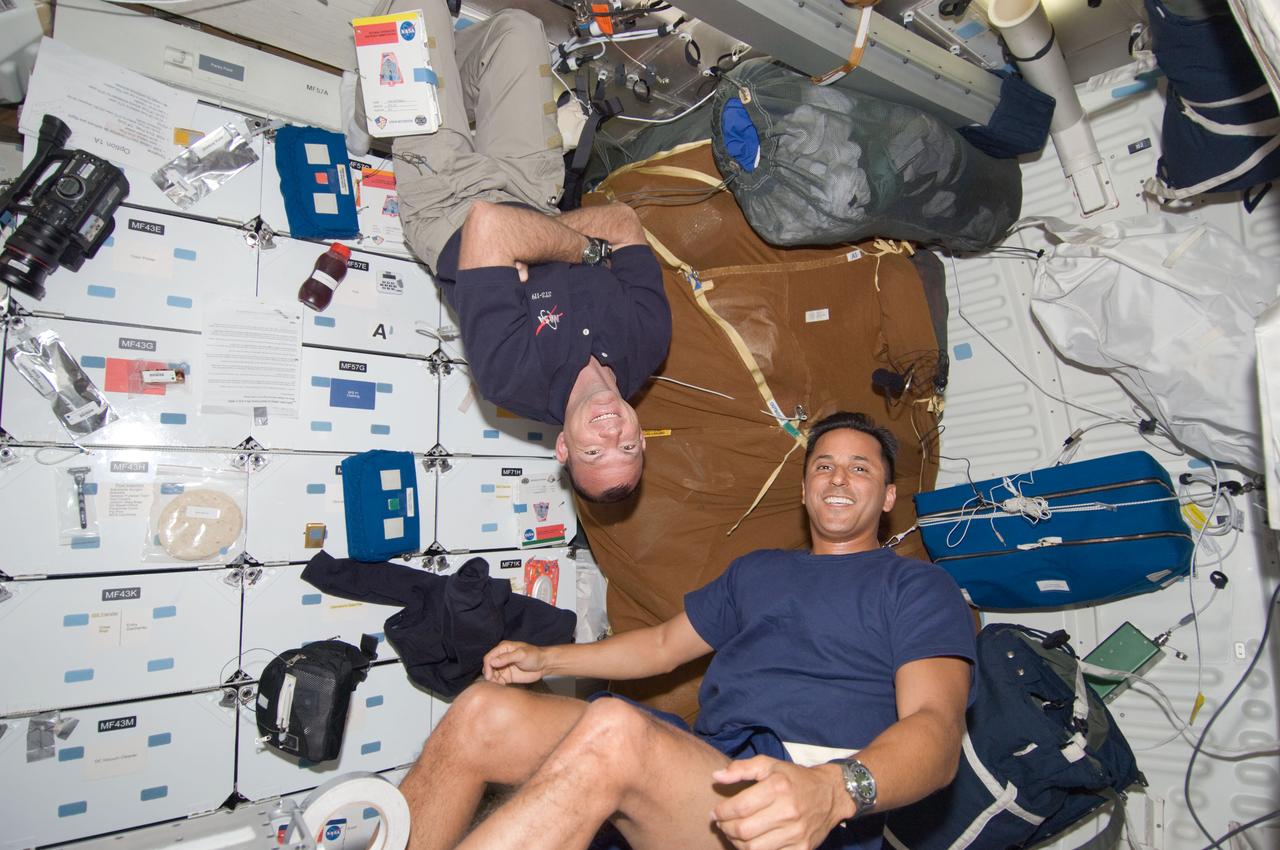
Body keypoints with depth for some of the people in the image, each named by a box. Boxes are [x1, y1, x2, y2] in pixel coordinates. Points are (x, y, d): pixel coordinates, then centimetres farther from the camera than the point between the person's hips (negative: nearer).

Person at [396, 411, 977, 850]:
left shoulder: (919, 587, 6)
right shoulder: (756, 569, 26)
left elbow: (936, 726, -11)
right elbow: (664, 644, 31)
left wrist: (831, 790, -33)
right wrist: (544, 659, 21)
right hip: (700, 761, 7)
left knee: (613, 729, -35)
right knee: (482, 711, -10)